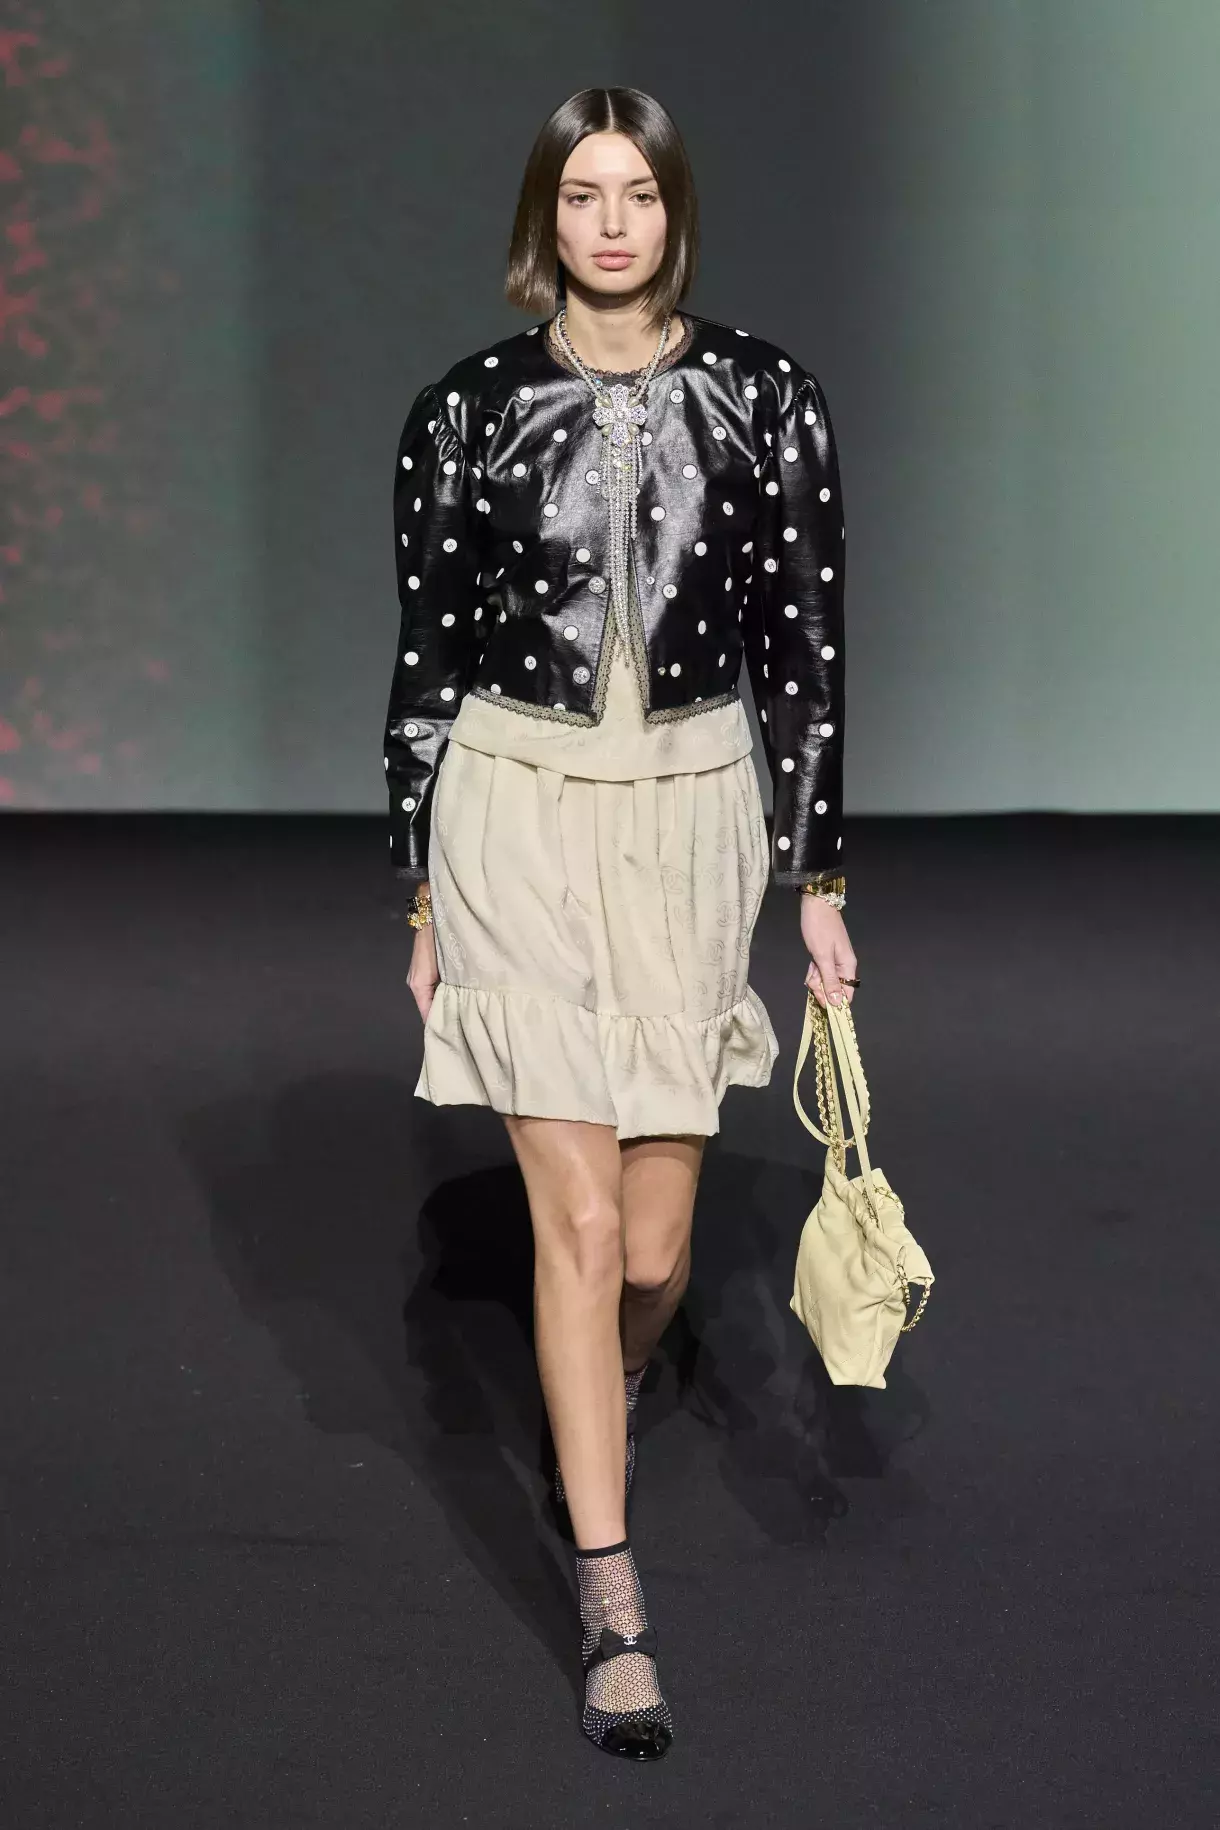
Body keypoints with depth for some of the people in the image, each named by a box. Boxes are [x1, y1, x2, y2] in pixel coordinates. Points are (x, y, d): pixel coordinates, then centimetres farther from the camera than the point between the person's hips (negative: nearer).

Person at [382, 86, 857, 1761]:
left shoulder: (765, 399, 1)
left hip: (693, 818, 1)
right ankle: (614, 1609, 2)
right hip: (518, 816, -1)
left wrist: (820, 881, 1)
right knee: (580, 1217, -7)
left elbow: (807, 648, 3)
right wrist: (424, 897, 5)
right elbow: (427, 663, 5)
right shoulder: (467, 411, 0)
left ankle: (603, 1407, 44)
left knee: (654, 1247, 7)